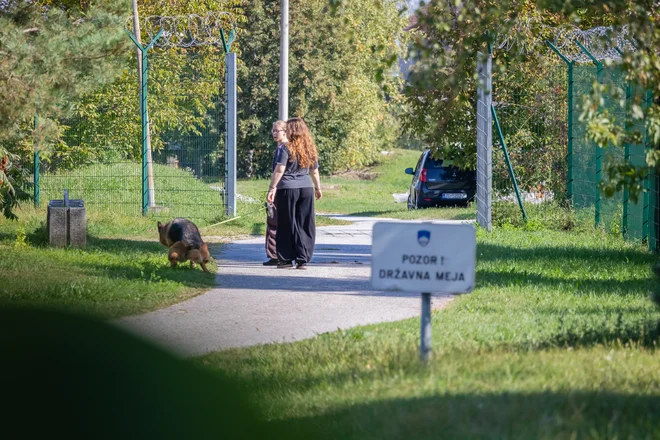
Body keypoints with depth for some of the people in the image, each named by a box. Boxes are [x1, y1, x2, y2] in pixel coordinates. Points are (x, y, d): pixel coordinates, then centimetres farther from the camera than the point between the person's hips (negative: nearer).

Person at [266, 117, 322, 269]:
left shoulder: (287, 148, -8)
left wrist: (272, 188, -12)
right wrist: (318, 188, 27)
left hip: (287, 188, -4)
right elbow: (314, 171, 15)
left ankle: (286, 259, 8)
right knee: (306, 225, 7)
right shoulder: (310, 149, 8)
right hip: (306, 188, 4)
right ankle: (303, 259, 5)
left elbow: (279, 170, -14)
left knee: (287, 225, 4)